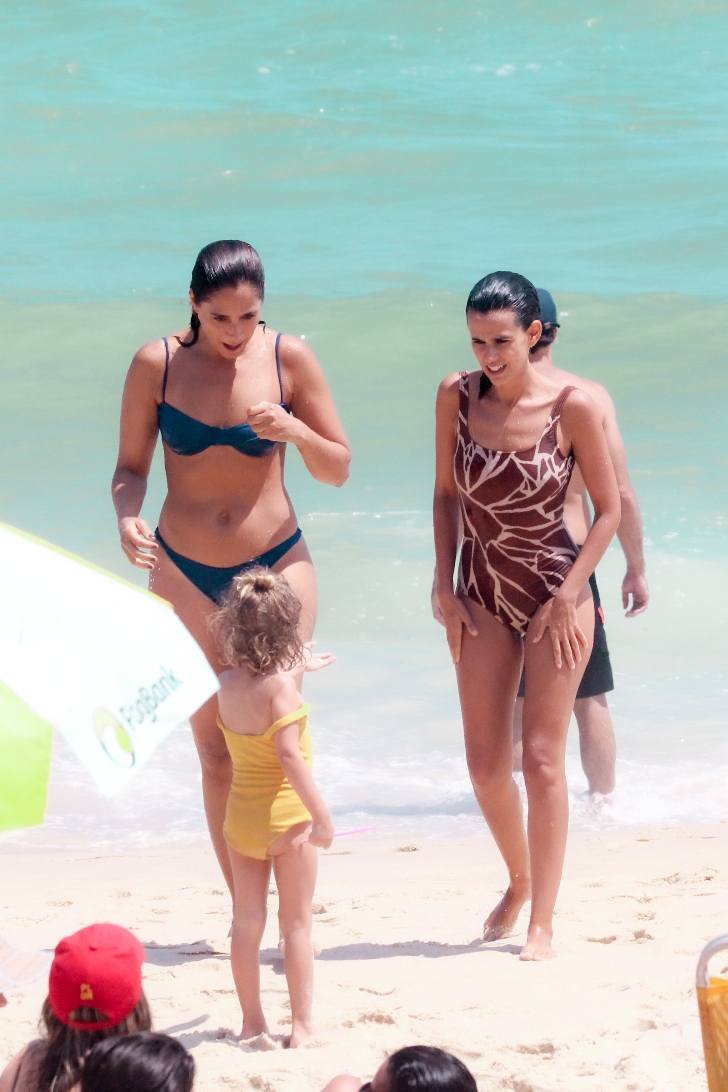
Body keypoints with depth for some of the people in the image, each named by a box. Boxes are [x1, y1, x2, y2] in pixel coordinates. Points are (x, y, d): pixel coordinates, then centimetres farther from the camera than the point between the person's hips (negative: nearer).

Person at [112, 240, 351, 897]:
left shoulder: (288, 357, -6)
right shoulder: (156, 364, -5)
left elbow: (339, 470, -1)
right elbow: (131, 468, 3)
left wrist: (295, 430, -20)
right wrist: (128, 517, -18)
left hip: (277, 562, -1)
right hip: (183, 572, 1)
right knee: (216, 750, 4)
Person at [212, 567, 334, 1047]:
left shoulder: (227, 683, 0)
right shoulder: (281, 684, -18)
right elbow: (289, 754, -25)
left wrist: (297, 666, 35)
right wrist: (321, 814, -23)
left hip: (241, 817, 5)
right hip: (287, 815, -5)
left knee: (247, 922, 11)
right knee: (297, 922, 5)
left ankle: (252, 1021, 16)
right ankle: (302, 1023, 7)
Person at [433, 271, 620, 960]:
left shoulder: (572, 407, -15)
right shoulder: (457, 396, -6)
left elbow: (608, 509, -7)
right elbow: (446, 493, 7)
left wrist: (568, 596, -14)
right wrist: (445, 587, 1)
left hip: (555, 590, -4)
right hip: (482, 596, 4)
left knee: (542, 757, -6)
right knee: (485, 766, 7)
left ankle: (541, 926, 1)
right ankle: (519, 880, 33)